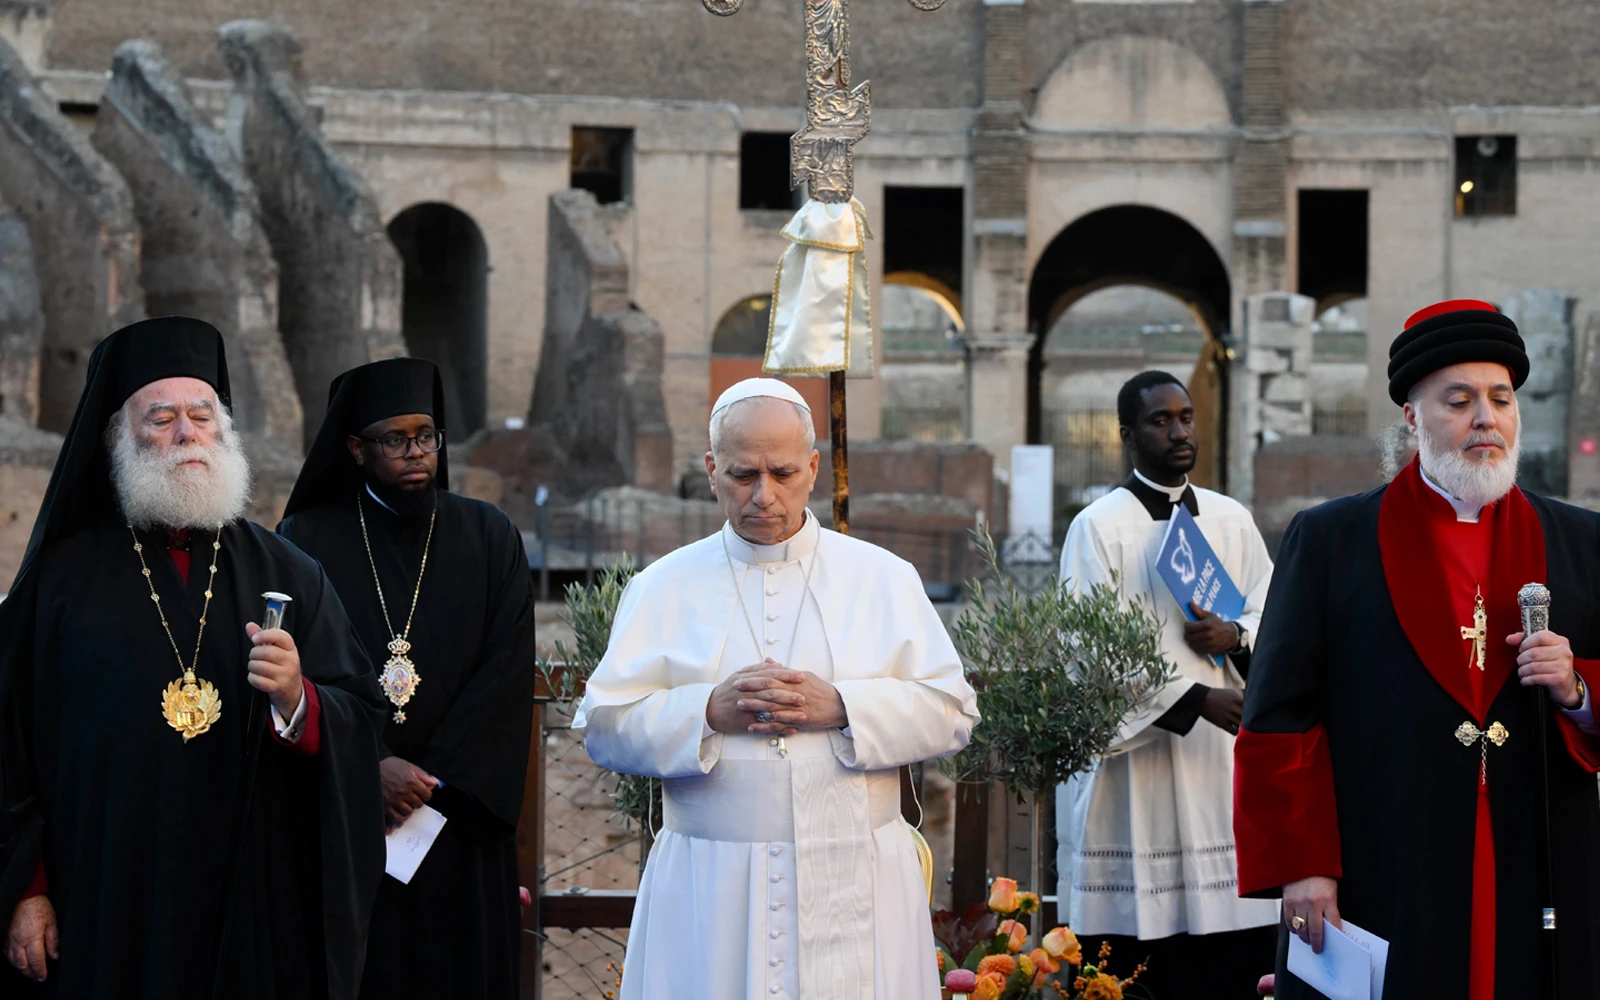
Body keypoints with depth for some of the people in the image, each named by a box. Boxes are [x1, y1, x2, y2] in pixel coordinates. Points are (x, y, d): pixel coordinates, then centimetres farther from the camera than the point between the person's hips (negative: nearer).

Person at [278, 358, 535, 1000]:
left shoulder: (491, 540, 7)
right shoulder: (307, 538, 4)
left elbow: (506, 679, -1)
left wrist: (430, 781, -10)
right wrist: (372, 766, -16)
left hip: (458, 825, 1)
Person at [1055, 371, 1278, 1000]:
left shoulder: (1233, 521, 13)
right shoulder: (1098, 528, -4)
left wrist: (1235, 638, -8)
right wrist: (1196, 699, -20)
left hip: (1224, 769, 5)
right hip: (1137, 772, -5)